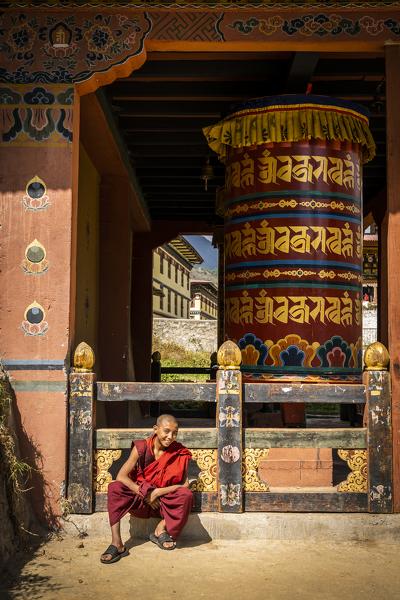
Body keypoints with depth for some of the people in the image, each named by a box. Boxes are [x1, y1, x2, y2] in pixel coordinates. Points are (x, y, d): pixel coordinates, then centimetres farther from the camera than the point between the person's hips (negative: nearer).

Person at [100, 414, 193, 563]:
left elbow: (185, 484, -12)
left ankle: (161, 529, -7)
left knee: (186, 495, -29)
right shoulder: (141, 447, -11)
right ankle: (117, 544, -28)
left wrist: (158, 492, -23)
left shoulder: (179, 453, -8)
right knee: (114, 488, -26)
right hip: (140, 500, 0)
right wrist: (146, 494, -21)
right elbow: (121, 476, -15)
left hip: (164, 502, 0)